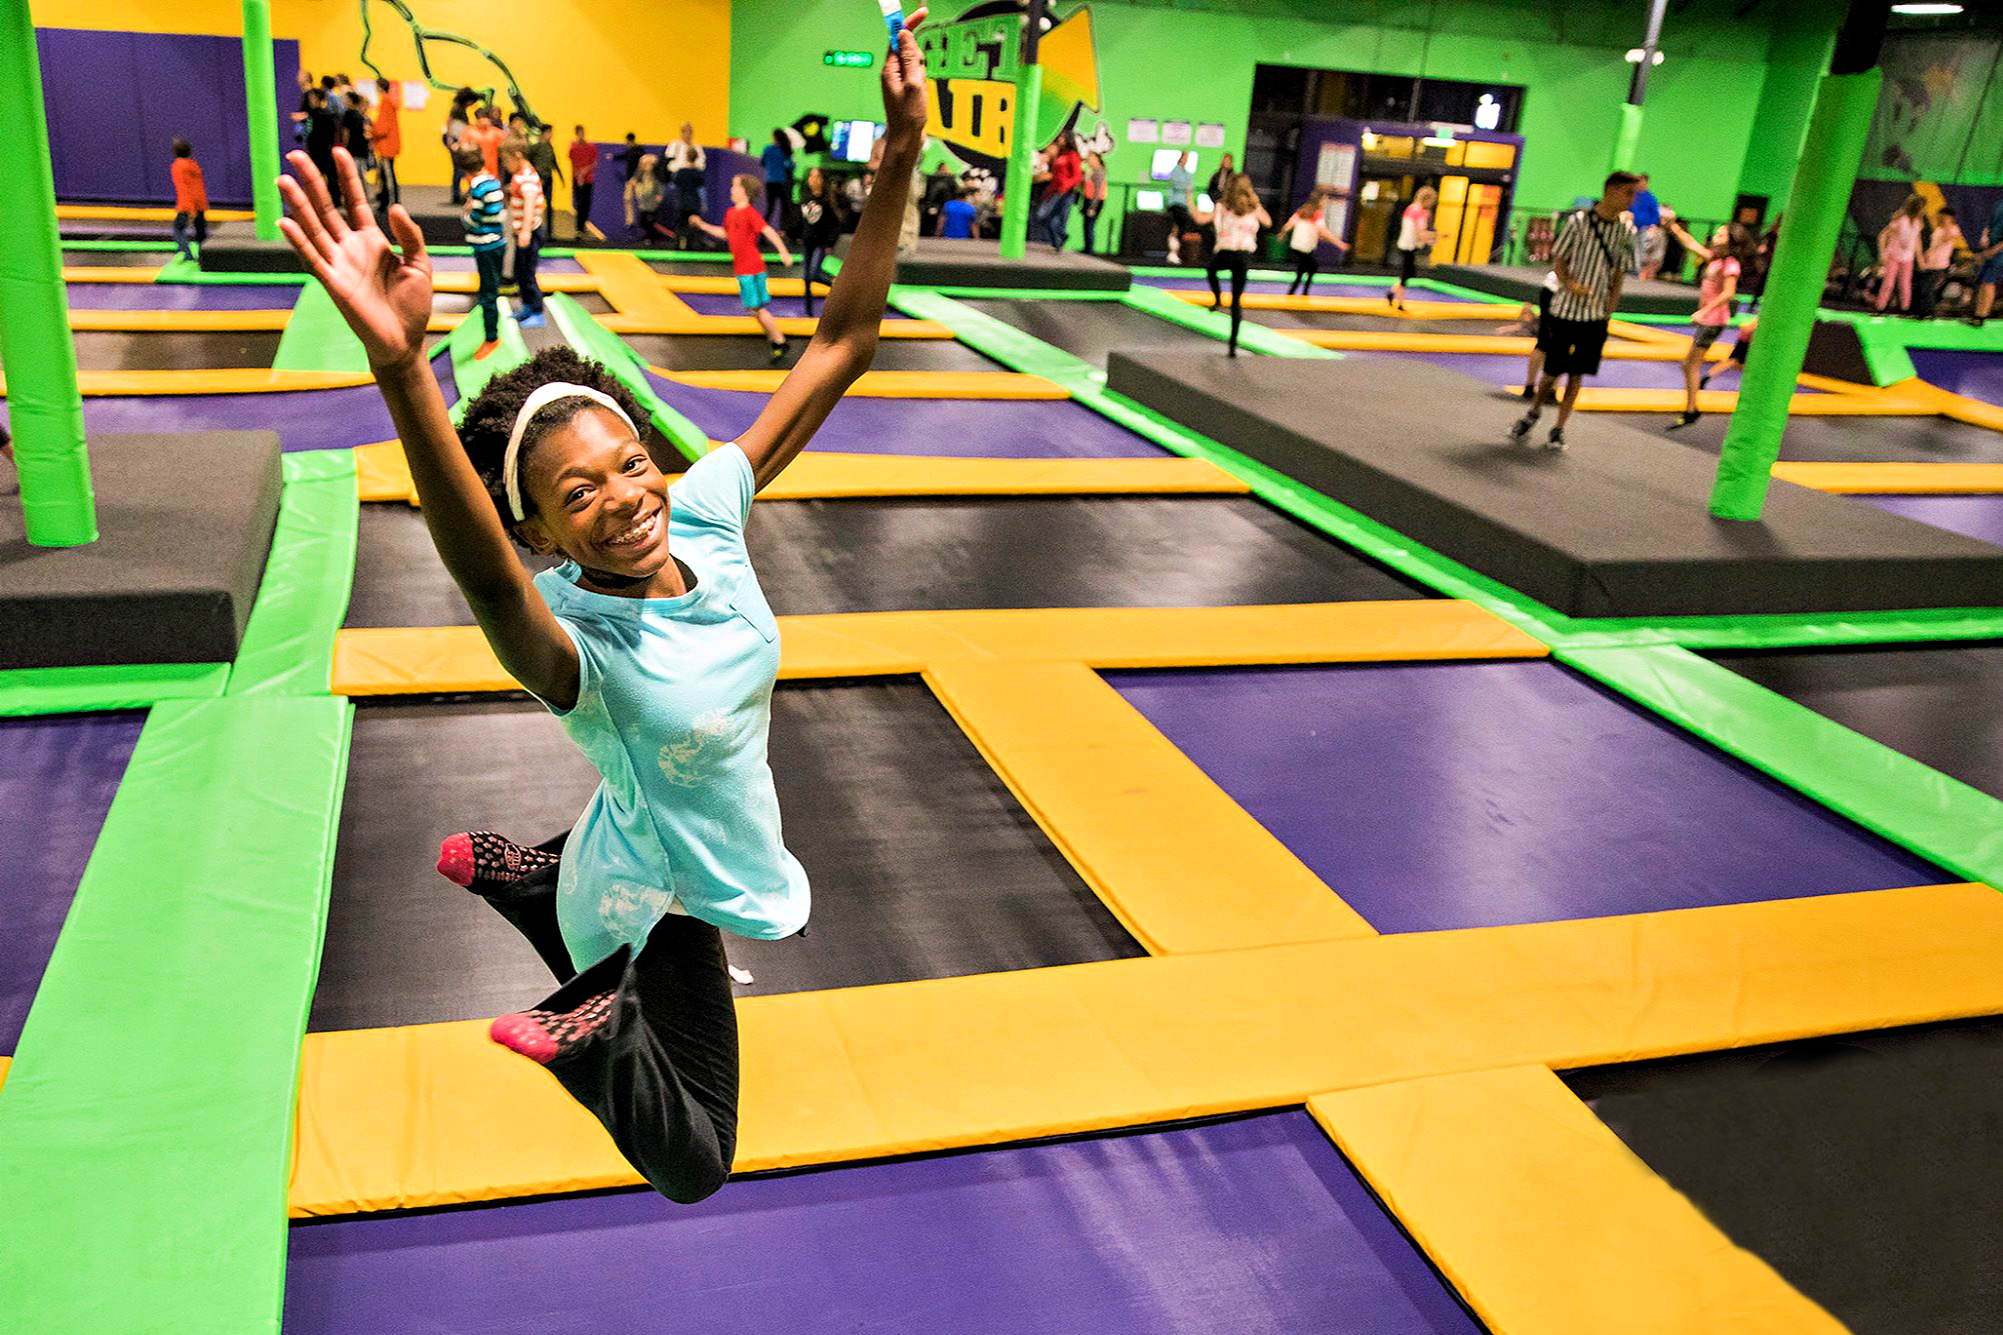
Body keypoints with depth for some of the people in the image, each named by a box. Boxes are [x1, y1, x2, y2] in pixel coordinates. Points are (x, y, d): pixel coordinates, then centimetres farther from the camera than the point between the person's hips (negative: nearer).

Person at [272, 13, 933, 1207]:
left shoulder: (708, 511, -18)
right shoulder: (575, 643, -34)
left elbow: (843, 346, -18)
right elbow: (483, 576, -59)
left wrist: (901, 158, -27)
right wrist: (400, 363, -76)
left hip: (718, 857, 6)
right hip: (663, 894, -6)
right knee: (691, 1164, 1)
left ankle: (506, 873, 44)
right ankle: (587, 1033, 12)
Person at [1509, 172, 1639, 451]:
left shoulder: (1626, 233, 1)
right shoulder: (1578, 221, -7)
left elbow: (1619, 276, 7)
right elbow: (1558, 258, -2)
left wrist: (1610, 308, -1)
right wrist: (1569, 283, -20)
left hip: (1596, 315, 2)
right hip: (1565, 310, -2)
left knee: (1576, 374, 5)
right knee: (1552, 370, 6)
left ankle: (1559, 428, 17)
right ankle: (1533, 414, 31)